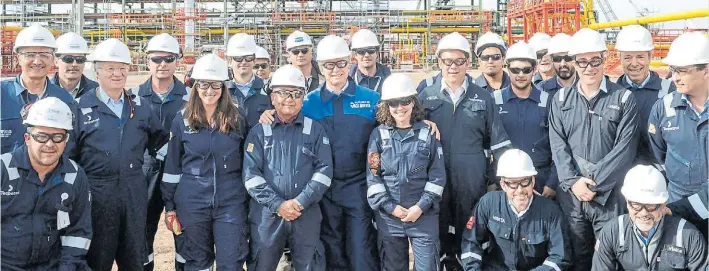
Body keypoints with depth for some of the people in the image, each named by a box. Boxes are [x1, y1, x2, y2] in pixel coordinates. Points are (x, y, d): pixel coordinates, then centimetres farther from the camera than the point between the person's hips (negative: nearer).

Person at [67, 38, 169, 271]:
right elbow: (68, 156, -1)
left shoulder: (141, 105, 8)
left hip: (135, 193, 3)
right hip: (97, 193, -3)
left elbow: (159, 142, 19)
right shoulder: (81, 107, -3)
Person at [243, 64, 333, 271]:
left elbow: (324, 170, -2)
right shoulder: (259, 132, 6)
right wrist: (278, 205, -13)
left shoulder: (316, 130, 6)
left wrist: (301, 202, -13)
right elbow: (251, 174, -3)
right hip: (267, 215, 0)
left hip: (307, 216, 0)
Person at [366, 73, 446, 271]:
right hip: (388, 216, 1)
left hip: (424, 215, -1)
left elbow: (437, 175, -1)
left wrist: (421, 206, -10)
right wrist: (390, 206, -10)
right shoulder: (378, 135, 3)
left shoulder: (428, 133, 2)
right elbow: (372, 175, -1)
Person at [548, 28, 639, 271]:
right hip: (570, 193, 3)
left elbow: (625, 148, -8)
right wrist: (572, 181, -11)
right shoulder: (561, 99, 8)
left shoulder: (624, 98, -1)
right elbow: (558, 145, 2)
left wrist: (594, 182, -13)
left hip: (609, 195, -2)